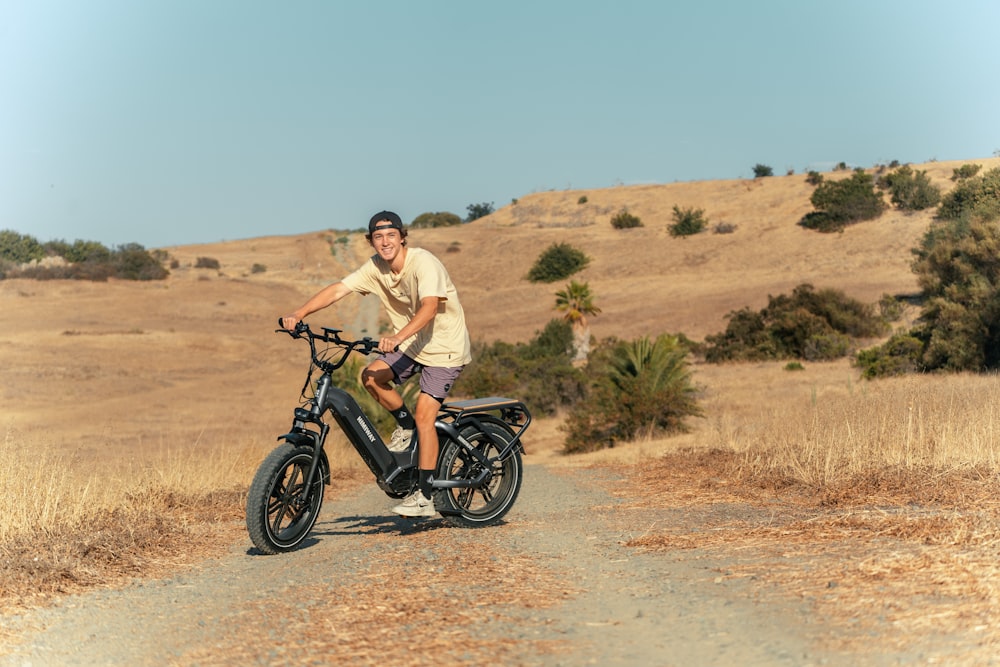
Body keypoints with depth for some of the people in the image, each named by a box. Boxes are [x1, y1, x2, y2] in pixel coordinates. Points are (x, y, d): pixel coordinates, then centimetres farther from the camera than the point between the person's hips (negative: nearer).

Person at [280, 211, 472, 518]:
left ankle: (425, 497, -9)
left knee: (424, 417, -15)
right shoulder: (375, 268, -5)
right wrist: (299, 314, -26)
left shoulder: (423, 263, -25)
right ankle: (405, 425, 10)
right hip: (411, 343, 7)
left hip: (444, 346, -7)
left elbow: (429, 307, -39)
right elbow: (337, 290, -11)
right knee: (371, 375, -17)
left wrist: (398, 337, -55)